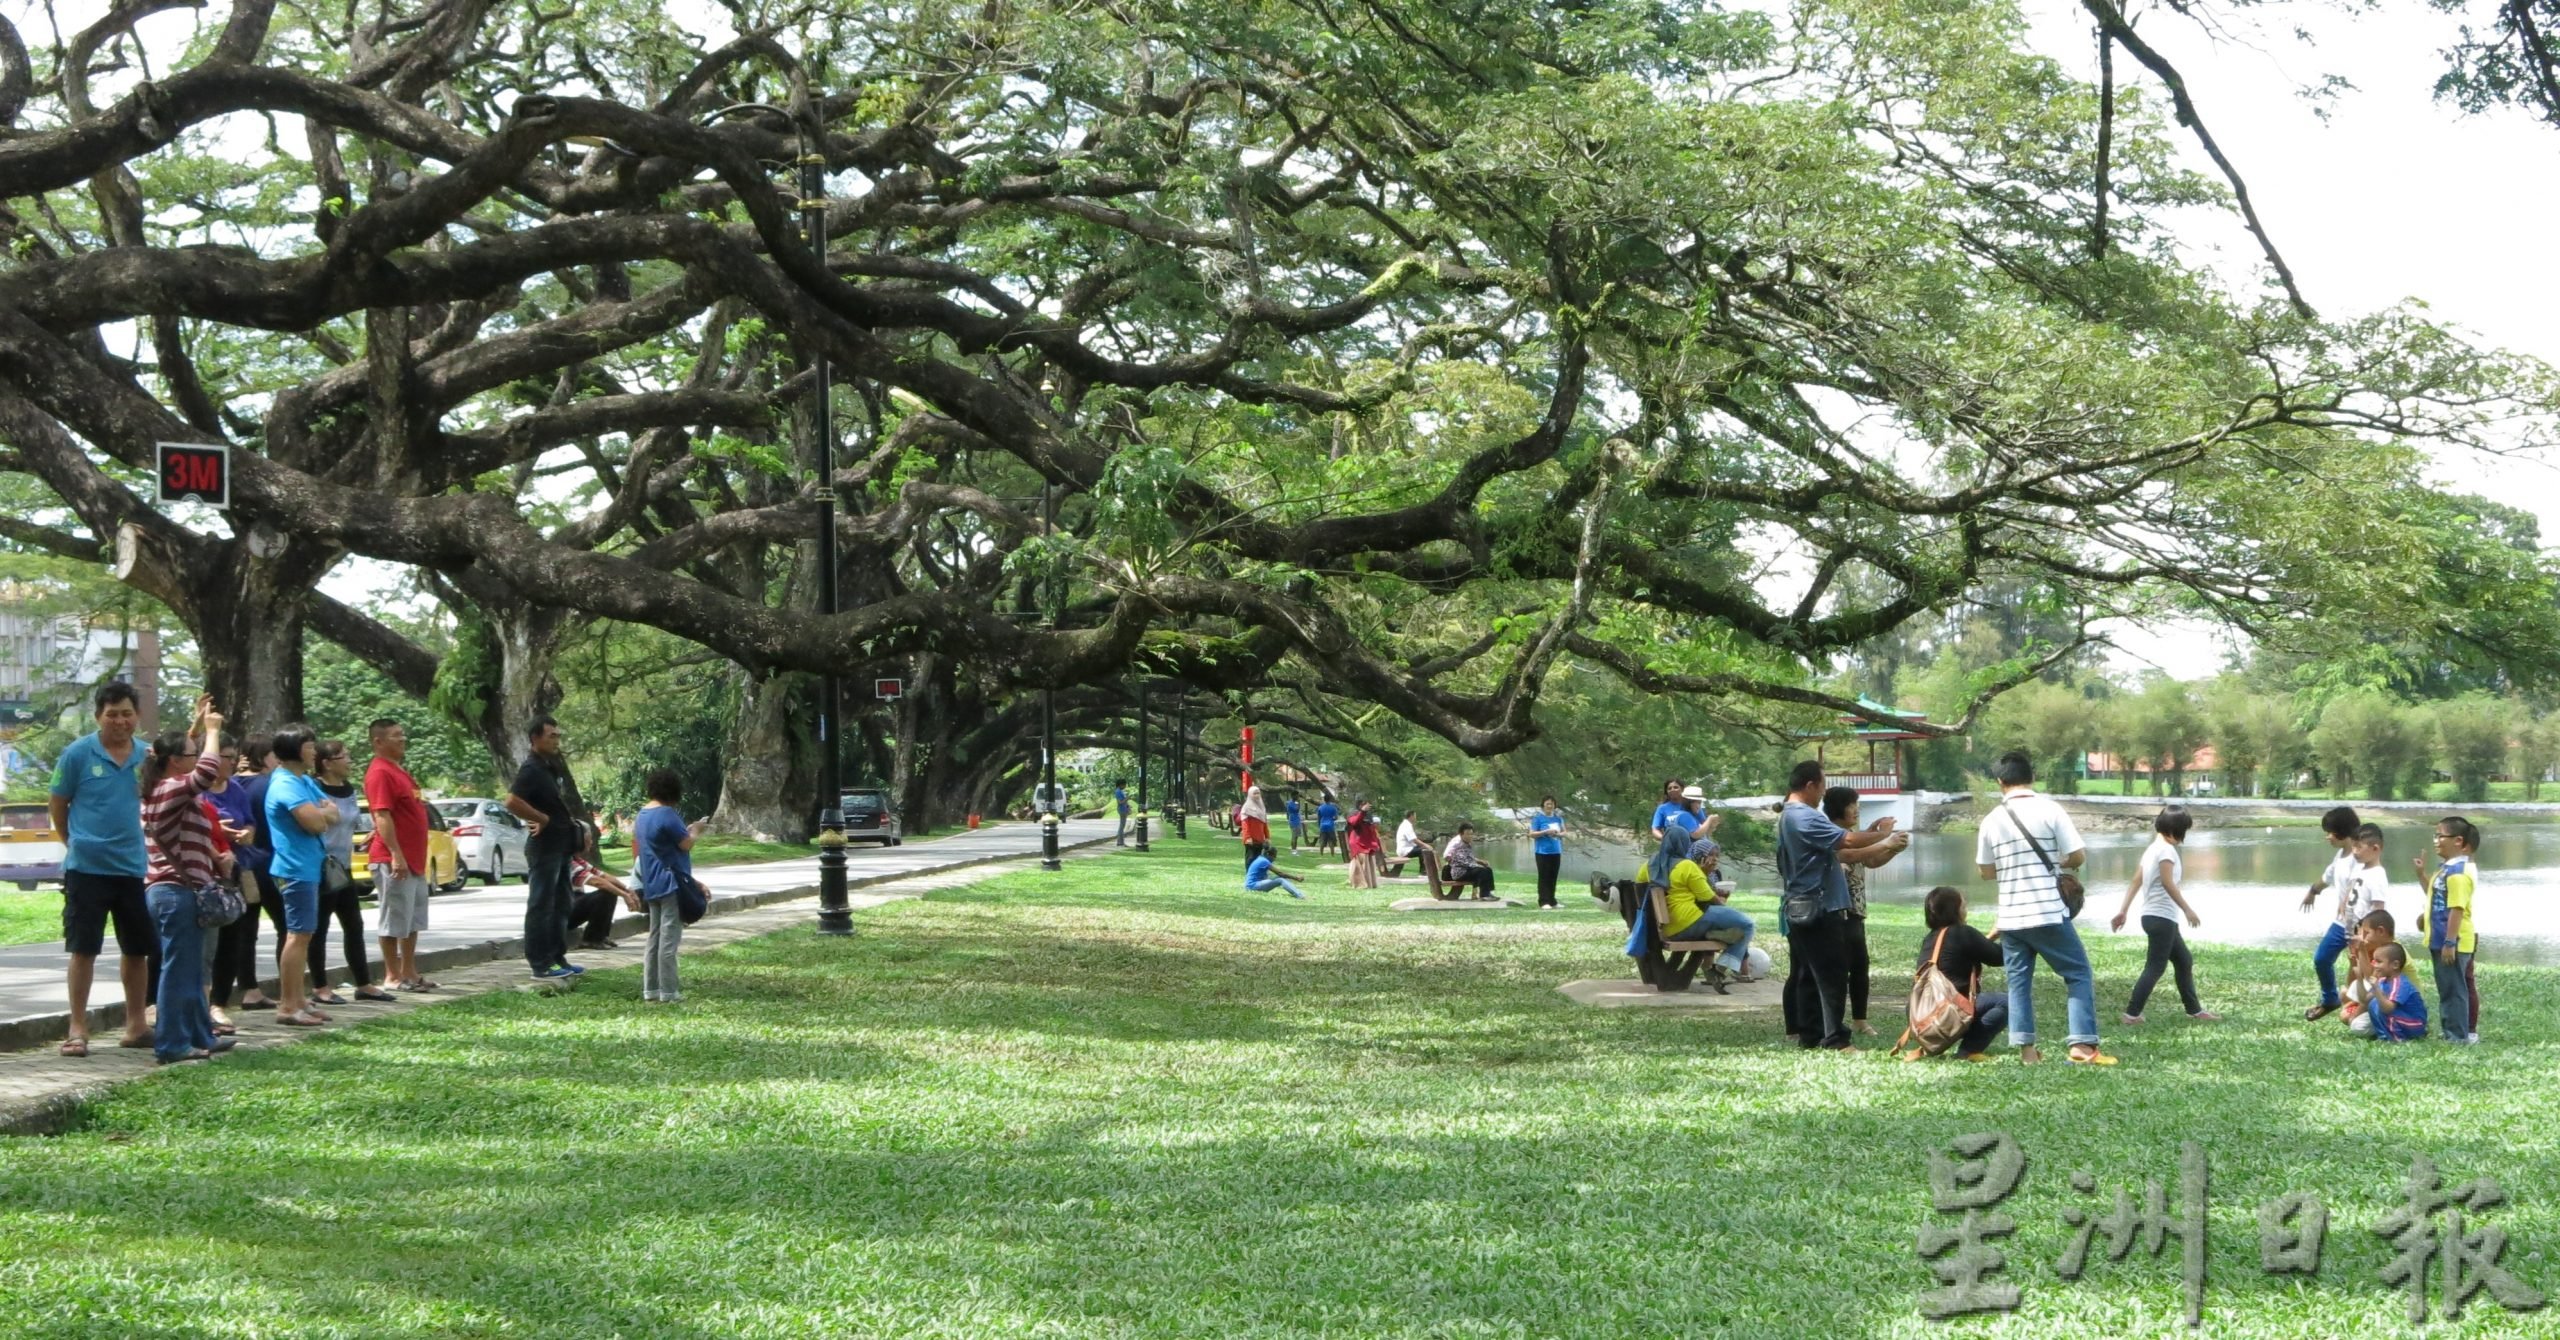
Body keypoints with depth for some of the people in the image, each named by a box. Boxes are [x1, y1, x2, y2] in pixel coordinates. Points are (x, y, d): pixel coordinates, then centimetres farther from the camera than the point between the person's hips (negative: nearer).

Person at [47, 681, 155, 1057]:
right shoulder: (78, 754, -8)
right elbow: (57, 805, 1)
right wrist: (78, 844, 7)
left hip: (133, 868, 4)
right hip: (87, 868, -4)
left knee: (138, 949, 12)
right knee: (84, 949, -1)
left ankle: (136, 1025, 23)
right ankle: (77, 1028, 6)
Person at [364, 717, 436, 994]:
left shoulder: (399, 770, 17)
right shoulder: (380, 772, -14)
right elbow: (382, 816, -21)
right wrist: (396, 854, -26)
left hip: (414, 859, 10)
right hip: (394, 860, -10)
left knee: (413, 920, 14)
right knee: (394, 920, -4)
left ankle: (409, 972, 21)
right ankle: (392, 977, 2)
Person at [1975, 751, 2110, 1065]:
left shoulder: (1992, 821, 5)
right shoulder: (2049, 810, -6)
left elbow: (1986, 871, 12)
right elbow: (2078, 855, -7)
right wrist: (2058, 862, 13)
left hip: (2010, 916, 4)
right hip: (2048, 912, -4)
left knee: (2018, 981, 10)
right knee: (2078, 973, 4)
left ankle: (2026, 1048, 5)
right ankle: (2083, 1045, -5)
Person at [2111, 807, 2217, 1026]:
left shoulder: (2152, 849, 14)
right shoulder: (2167, 849, -13)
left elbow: (2136, 881, 12)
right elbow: (2167, 883, -23)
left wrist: (2123, 911, 10)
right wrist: (2188, 909, -21)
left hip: (2153, 916, 10)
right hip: (2162, 918, -10)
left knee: (2185, 961, 18)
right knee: (2155, 967, -6)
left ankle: (2194, 1009, 25)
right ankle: (2132, 1014, -7)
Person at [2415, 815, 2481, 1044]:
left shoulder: (2457, 872, -21)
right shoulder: (2447, 869, 12)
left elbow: (2457, 909, -25)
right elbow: (2436, 897, 26)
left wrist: (2449, 942, -26)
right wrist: (2421, 874, 18)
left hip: (2453, 942, -10)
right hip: (2443, 940, 10)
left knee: (2453, 989, -3)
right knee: (2449, 988, 17)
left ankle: (2458, 1035, 3)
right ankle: (2451, 1029, 25)